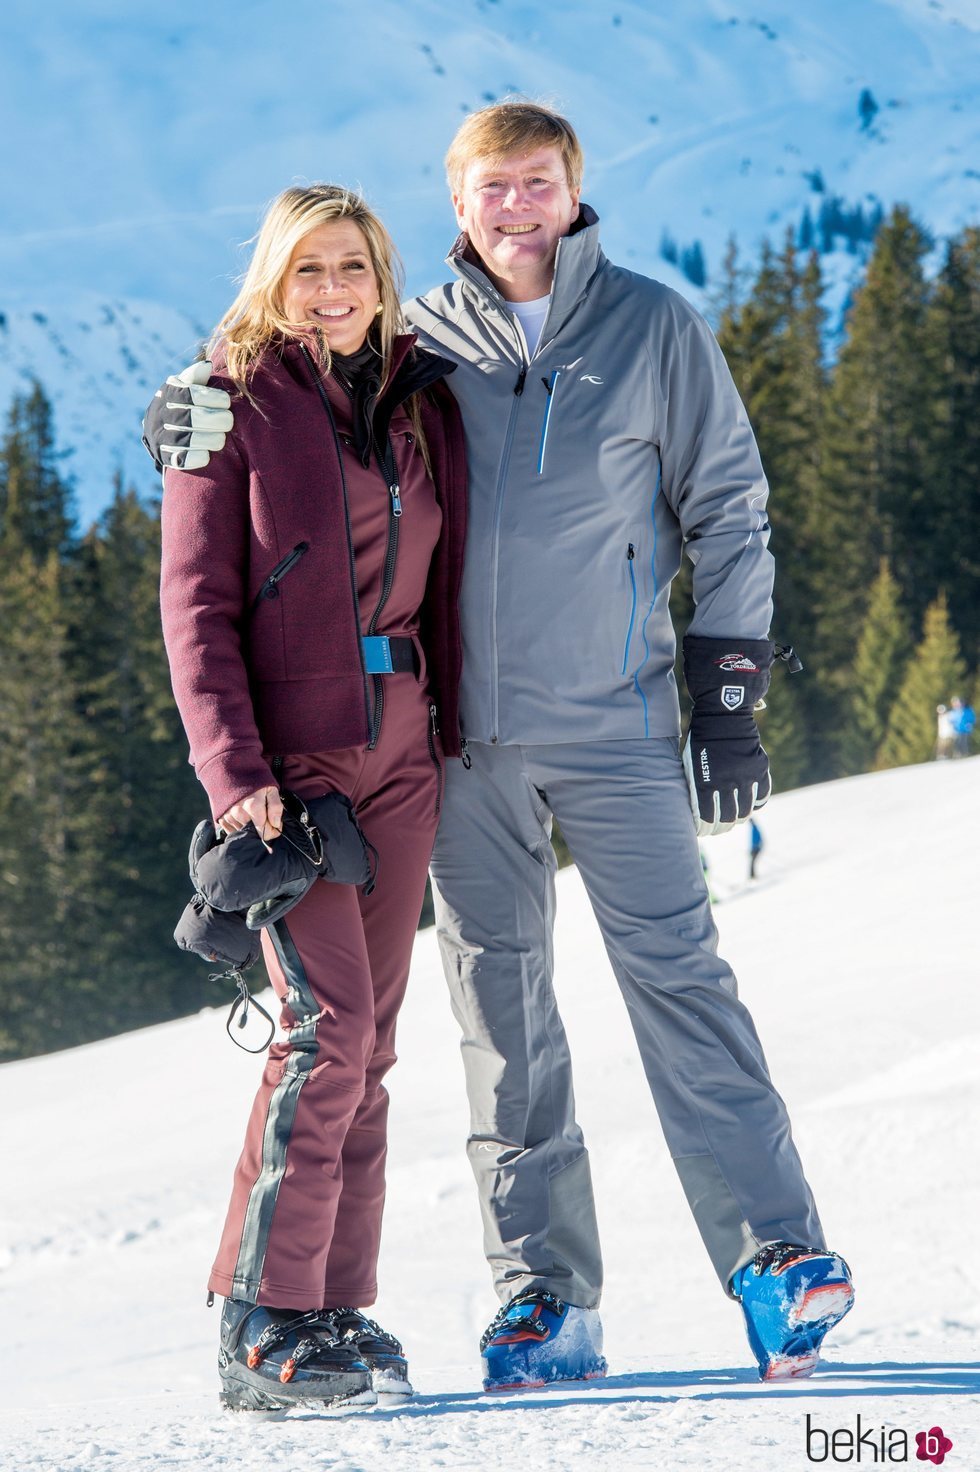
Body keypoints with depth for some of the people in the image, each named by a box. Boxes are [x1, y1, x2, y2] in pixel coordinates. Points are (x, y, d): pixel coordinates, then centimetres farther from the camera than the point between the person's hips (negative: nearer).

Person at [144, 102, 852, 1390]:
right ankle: (544, 1296, 7)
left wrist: (728, 688, 0)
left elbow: (729, 507, 6)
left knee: (675, 973, -8)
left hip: (611, 718, -3)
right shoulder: (417, 342, 8)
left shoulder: (655, 328, 3)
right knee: (501, 1005, 3)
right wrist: (204, 422, -1)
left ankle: (777, 1253, -6)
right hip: (465, 730, 3)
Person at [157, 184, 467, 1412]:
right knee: (328, 1023, -15)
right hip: (286, 752, -6)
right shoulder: (232, 406, -3)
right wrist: (235, 773, -17)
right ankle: (262, 1327, -11)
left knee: (366, 1041, 4)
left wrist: (457, 743, 10)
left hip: (399, 754, 6)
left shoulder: (422, 407, 13)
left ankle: (341, 1314, 9)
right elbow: (197, 604, -7)